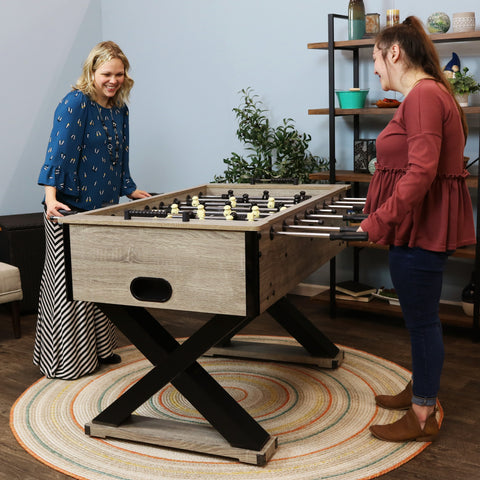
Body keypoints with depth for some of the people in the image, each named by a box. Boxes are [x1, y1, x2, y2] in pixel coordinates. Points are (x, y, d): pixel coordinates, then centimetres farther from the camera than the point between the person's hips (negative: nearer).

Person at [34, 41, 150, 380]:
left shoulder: (120, 108, 12)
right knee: (70, 281, 0)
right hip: (70, 208, -8)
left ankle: (99, 349, 27)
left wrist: (131, 190, 22)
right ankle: (66, 360, 10)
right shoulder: (75, 103, -11)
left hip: (104, 206, 8)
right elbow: (59, 150, -20)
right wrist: (51, 196, -29)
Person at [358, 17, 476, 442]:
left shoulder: (423, 95, -17)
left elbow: (421, 171, -27)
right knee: (419, 315, 20)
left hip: (421, 227, -10)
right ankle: (420, 389, 36)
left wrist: (379, 221, -22)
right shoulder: (428, 93, 16)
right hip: (420, 225, 10)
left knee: (421, 318, -1)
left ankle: (423, 417, 12)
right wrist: (384, 219, 16)